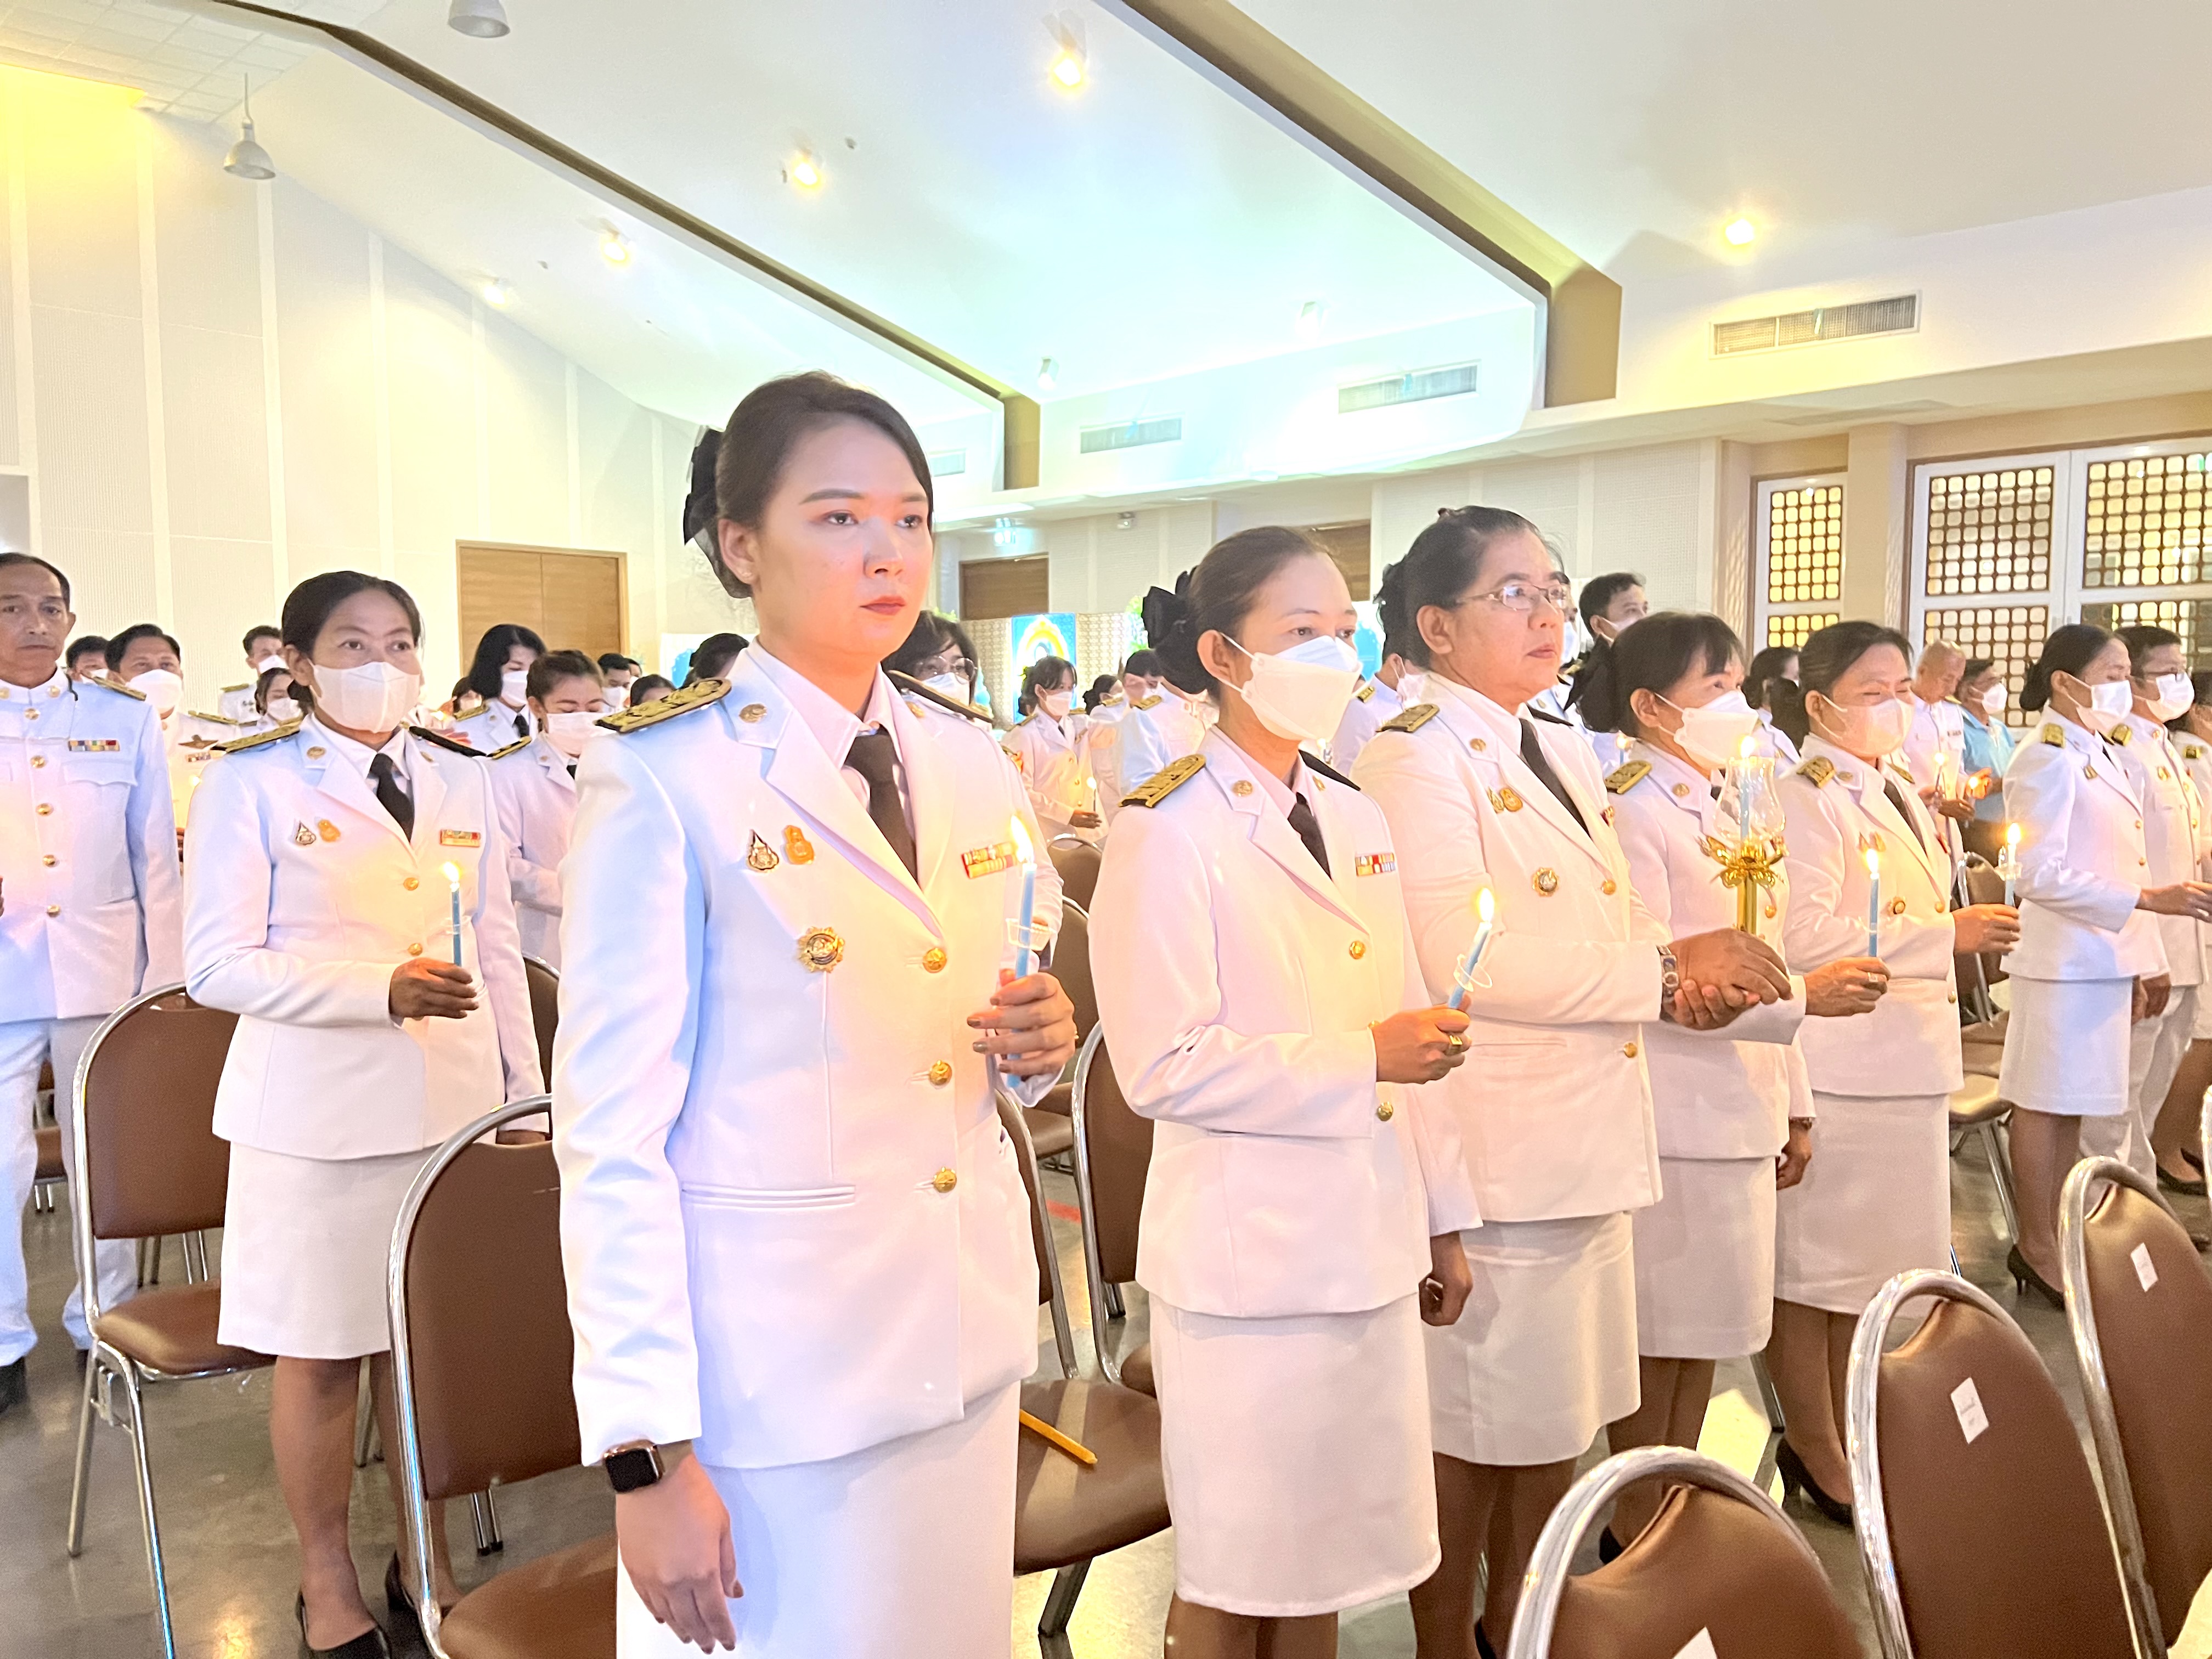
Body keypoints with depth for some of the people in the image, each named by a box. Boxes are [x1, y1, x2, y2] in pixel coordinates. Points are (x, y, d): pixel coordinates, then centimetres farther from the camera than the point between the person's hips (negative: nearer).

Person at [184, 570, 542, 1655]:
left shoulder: (463, 781, 10)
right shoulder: (250, 781, -3)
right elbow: (219, 964, -8)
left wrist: (525, 1088, 11)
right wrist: (380, 989, -20)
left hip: (452, 1099, 4)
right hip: (317, 1108, -3)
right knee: (319, 1353, 7)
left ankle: (421, 1560, 31)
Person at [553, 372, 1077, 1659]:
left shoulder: (974, 765, 4)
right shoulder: (662, 782, -14)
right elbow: (612, 1135, -13)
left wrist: (1041, 1043, -7)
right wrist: (646, 1452, -14)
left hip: (969, 1342, 6)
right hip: (769, 1370, -5)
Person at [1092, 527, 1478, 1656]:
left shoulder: (1354, 820, 10)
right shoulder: (1170, 832, -12)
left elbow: (1405, 1031, 14)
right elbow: (1163, 1066, -18)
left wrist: (1444, 1220, 15)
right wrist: (1361, 1059, -16)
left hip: (1369, 1251, 6)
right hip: (1247, 1256, -6)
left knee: (1325, 1558, 18)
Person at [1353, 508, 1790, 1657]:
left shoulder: (1561, 753, 15)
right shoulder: (1414, 756, -12)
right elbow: (1464, 963, -23)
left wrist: (1685, 977, -4)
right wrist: (1666, 969, -17)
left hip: (1586, 1143, 8)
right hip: (1492, 1151, -8)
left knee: (1559, 1423, 19)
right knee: (1472, 1429, 7)